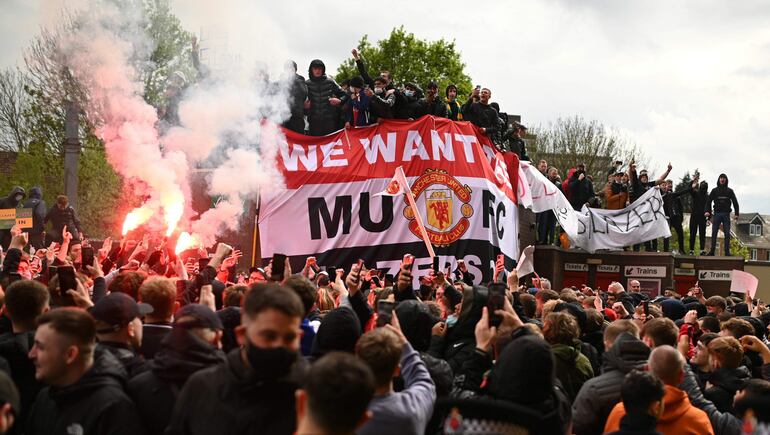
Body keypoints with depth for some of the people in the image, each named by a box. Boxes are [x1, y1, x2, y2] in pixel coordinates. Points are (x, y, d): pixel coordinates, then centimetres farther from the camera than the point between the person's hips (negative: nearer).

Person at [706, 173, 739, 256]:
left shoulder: (729, 191, 9)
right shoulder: (714, 190, 8)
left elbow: (735, 202, 7)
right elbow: (709, 201, 4)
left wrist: (737, 213, -3)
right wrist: (707, 211, -10)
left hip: (726, 214, 0)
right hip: (717, 214, 0)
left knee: (727, 234, -1)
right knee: (714, 233, -3)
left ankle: (727, 252, 2)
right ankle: (712, 251, -1)